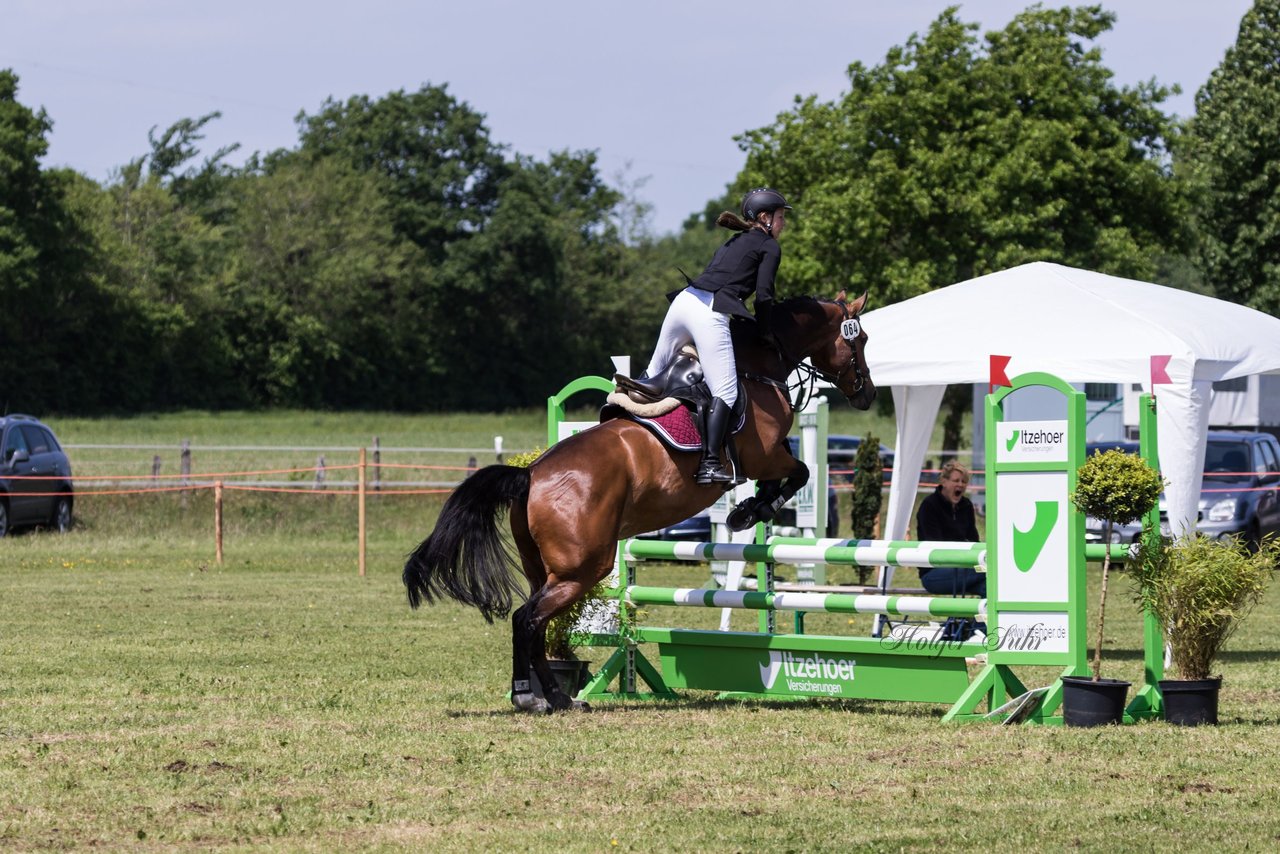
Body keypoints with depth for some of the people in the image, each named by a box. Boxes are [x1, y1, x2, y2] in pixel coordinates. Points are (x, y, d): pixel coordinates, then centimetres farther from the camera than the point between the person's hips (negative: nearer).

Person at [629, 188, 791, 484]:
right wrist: (765, 332, 9)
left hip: (684, 301, 8)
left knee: (655, 372, 24)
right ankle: (709, 464, -22)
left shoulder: (732, 243, 30)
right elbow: (763, 295, -3)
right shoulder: (769, 246, 7)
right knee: (725, 391, -11)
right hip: (710, 313, -8)